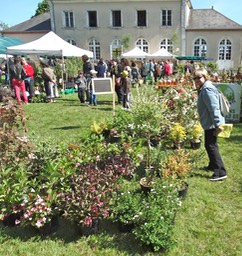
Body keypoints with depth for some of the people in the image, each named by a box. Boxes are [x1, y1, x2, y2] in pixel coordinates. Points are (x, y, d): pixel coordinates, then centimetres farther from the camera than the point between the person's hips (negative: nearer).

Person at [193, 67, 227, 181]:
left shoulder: (207, 89, -19)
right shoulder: (203, 89, 14)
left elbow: (214, 108, -25)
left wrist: (218, 124, -27)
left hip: (212, 124, -11)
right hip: (209, 123, 11)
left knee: (211, 146, -9)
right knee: (209, 145, 21)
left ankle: (220, 172, -7)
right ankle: (213, 165, 37)